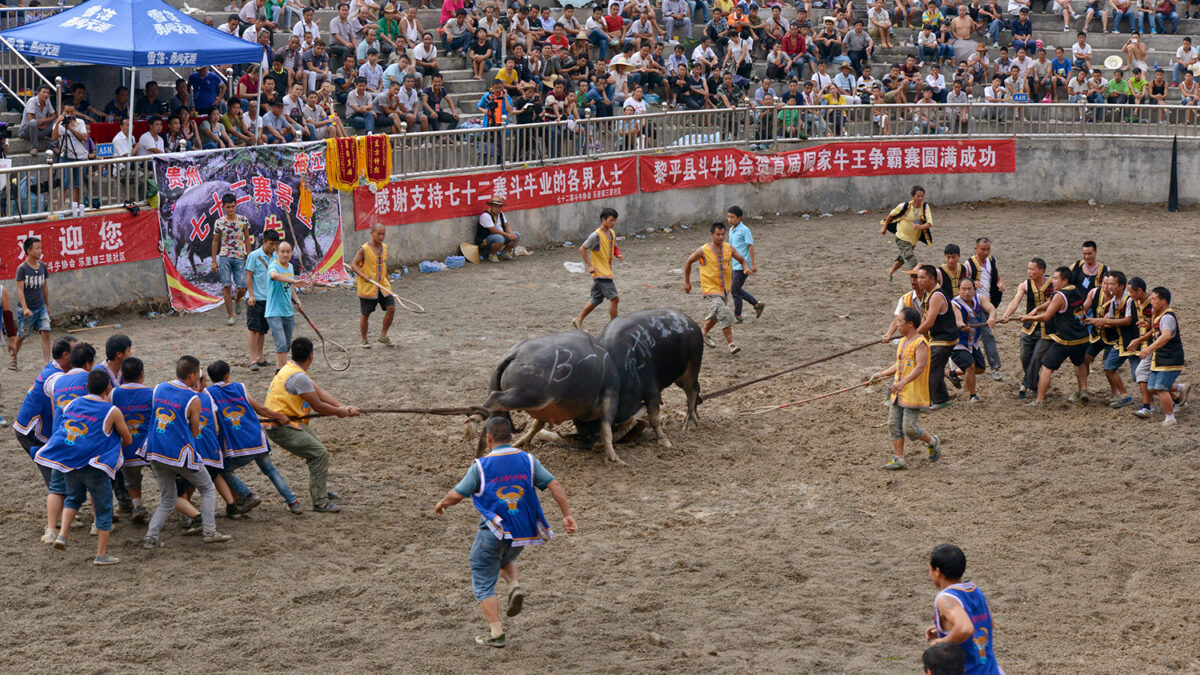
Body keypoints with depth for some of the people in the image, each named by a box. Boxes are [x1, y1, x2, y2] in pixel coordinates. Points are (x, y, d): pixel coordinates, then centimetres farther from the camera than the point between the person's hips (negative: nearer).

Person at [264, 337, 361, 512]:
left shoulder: (292, 369, 10)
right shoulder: (298, 377, -22)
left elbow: (320, 392, 10)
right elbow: (318, 407, -15)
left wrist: (343, 407, 2)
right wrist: (339, 412, 3)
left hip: (290, 423, 11)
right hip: (281, 428, -11)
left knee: (317, 447, 22)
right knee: (320, 453, -14)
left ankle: (321, 491, 35)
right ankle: (320, 502, -12)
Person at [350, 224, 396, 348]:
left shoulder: (384, 248, 7)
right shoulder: (364, 249, -12)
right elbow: (353, 264, -13)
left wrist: (387, 281, 21)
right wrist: (363, 275, -29)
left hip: (383, 286, 5)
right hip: (367, 288, -5)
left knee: (391, 308, -6)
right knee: (365, 314, 4)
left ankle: (383, 335, 10)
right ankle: (364, 340, 19)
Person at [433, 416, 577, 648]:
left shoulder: (482, 465, -6)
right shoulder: (528, 460, 3)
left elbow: (457, 495, -3)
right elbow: (554, 485, -3)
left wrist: (442, 504, 17)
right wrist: (567, 515, 0)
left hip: (493, 531, -4)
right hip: (522, 532, 4)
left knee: (483, 583, 8)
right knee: (506, 559, 35)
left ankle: (497, 634, 1)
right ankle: (515, 586, 6)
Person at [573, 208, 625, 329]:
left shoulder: (612, 233, 9)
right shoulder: (596, 235, -16)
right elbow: (582, 249, -14)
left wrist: (618, 254, 3)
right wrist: (590, 266, -16)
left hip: (607, 271, 9)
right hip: (600, 273, -9)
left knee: (596, 300, 14)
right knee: (614, 298, -9)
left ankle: (579, 320, 25)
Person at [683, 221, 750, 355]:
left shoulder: (729, 249, -3)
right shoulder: (703, 251, -14)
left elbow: (742, 260, 9)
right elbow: (688, 262, 1)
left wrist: (746, 267, -15)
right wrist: (687, 282, 5)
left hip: (725, 289, 6)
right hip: (711, 290, -6)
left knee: (715, 316, 23)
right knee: (725, 315, -20)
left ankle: (704, 333, 49)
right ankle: (731, 345, -17)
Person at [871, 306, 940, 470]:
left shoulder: (920, 343, -14)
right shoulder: (903, 341, 15)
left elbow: (920, 366, -24)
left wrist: (904, 382, -34)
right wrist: (882, 374, 15)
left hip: (914, 394, -9)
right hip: (898, 394, 9)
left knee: (909, 428, -9)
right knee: (893, 424, 3)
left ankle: (932, 442, 17)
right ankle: (899, 458, 7)